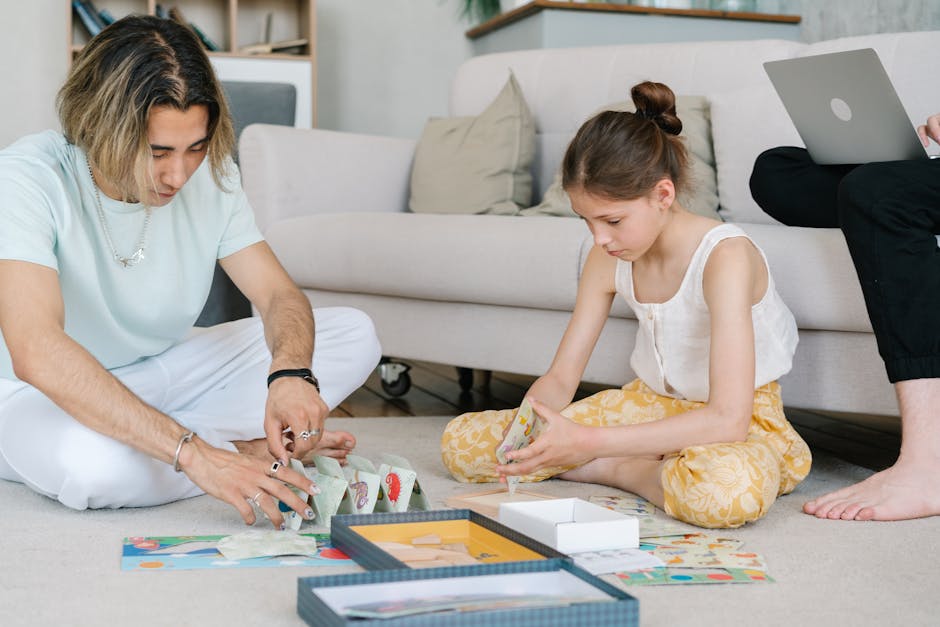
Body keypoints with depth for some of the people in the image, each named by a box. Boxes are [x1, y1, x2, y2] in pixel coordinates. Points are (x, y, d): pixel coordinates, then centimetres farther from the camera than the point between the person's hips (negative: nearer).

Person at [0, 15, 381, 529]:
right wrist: (193, 455, -46)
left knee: (353, 334, -7)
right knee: (93, 461, -41)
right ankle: (250, 450, -14)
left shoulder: (208, 173, -10)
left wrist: (291, 373, -35)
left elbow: (279, 295, -10)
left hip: (161, 372, 5)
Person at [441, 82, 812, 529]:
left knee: (729, 490, -45)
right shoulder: (608, 257, -6)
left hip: (742, 419, -5)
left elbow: (728, 419, -34)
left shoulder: (725, 255, -26)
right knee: (460, 442, -5)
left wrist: (588, 443, -38)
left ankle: (616, 471, -12)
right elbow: (560, 378, -1)